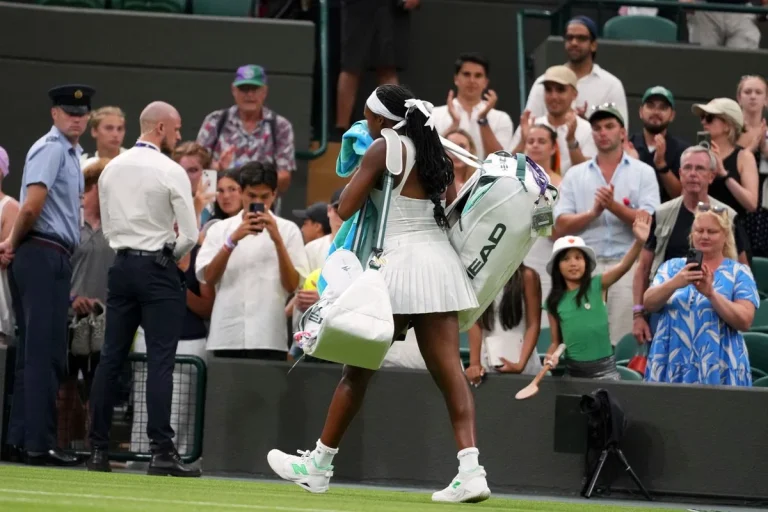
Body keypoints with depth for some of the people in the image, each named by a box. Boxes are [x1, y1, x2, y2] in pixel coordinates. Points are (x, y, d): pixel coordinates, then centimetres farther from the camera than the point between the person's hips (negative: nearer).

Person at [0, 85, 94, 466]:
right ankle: (39, 444, -13)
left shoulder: (71, 153, 20)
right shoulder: (51, 148, -11)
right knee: (45, 352, -11)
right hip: (44, 255, -10)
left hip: (53, 260, 10)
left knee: (34, 351, 13)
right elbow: (32, 206, -21)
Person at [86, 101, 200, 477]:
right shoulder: (170, 172, -10)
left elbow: (107, 226, 13)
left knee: (111, 357, 7)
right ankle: (162, 452, -12)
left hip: (121, 265, 5)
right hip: (158, 269, -5)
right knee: (160, 361, -6)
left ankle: (98, 449, 6)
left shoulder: (112, 169, 7)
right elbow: (190, 234, -10)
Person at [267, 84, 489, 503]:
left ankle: (318, 466, 16)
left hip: (402, 261, -6)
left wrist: (360, 169, 9)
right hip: (441, 261, 6)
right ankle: (470, 470, -16)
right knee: (449, 370, -3)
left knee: (358, 369, 6)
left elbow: (346, 208, -6)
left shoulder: (384, 148, -6)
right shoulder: (434, 151, 13)